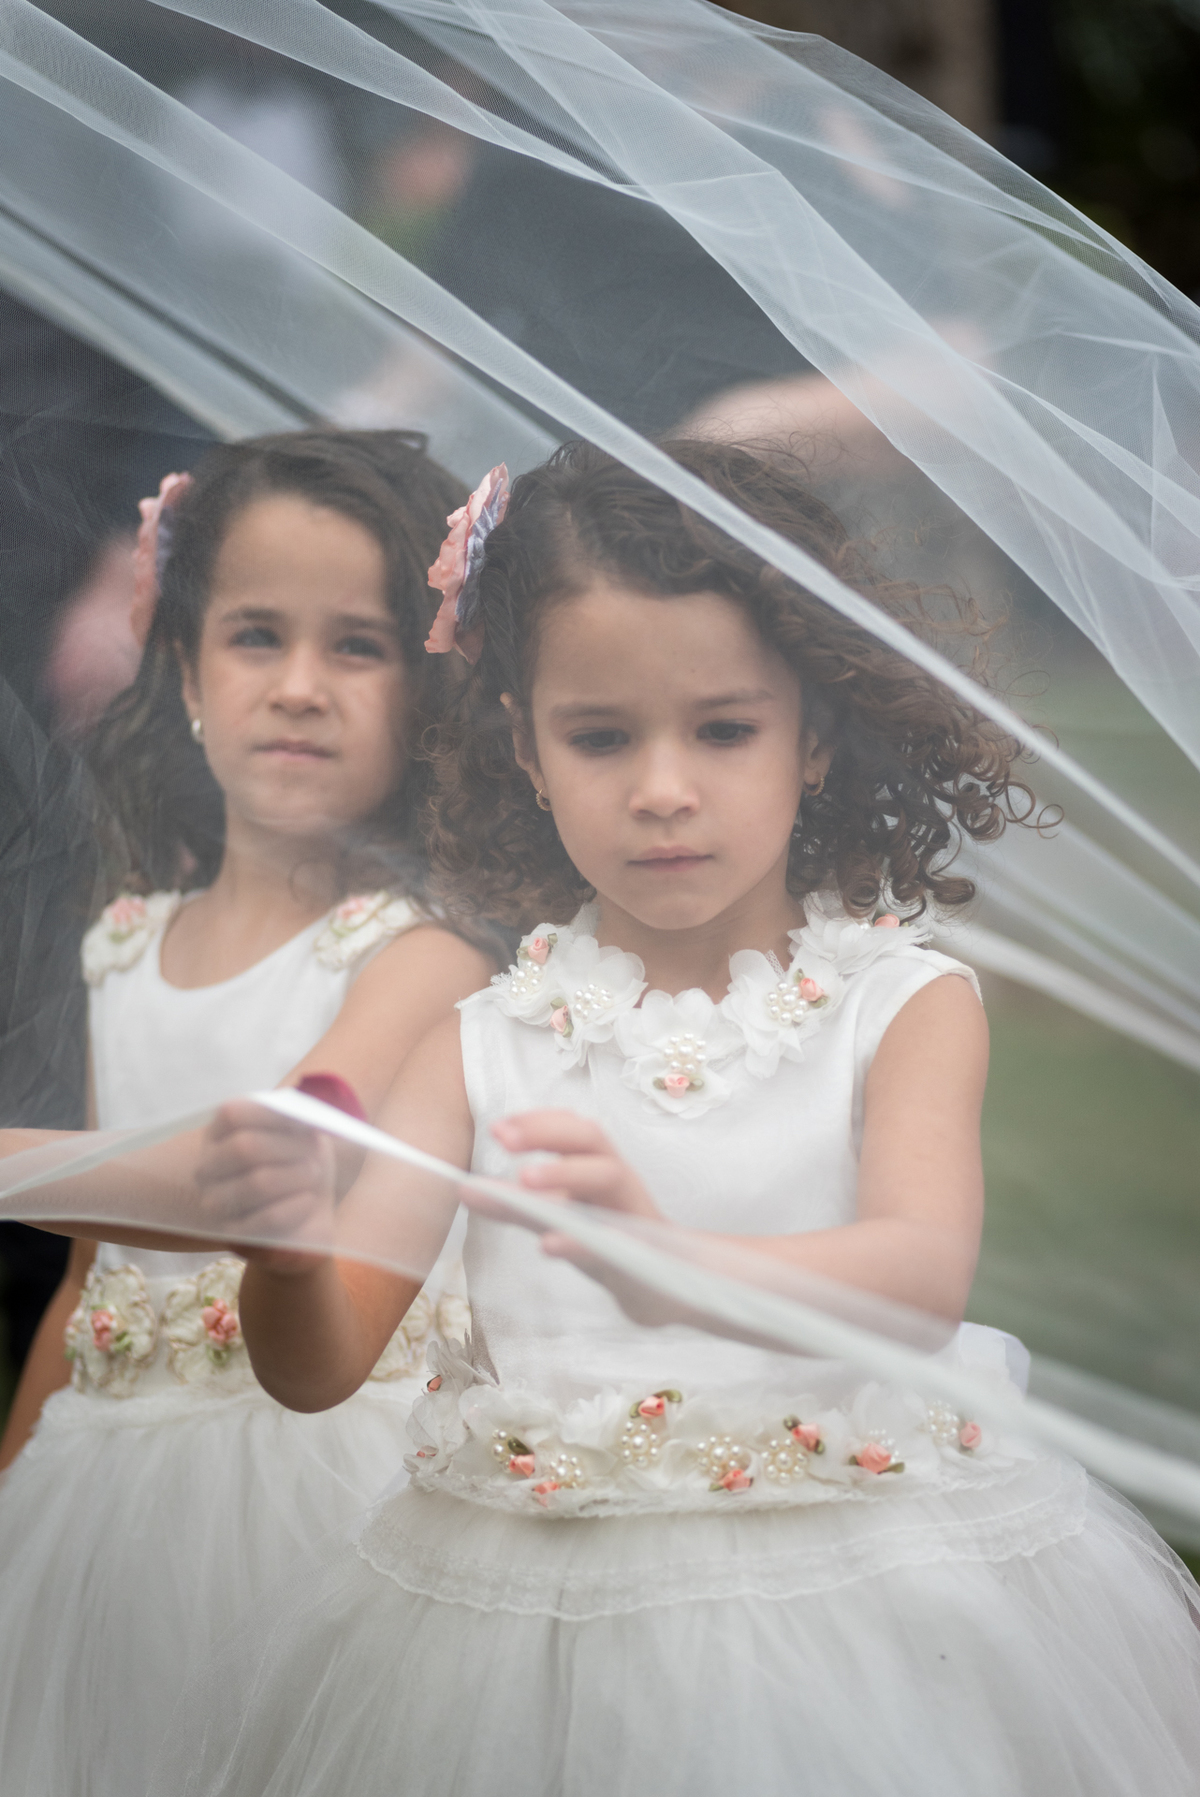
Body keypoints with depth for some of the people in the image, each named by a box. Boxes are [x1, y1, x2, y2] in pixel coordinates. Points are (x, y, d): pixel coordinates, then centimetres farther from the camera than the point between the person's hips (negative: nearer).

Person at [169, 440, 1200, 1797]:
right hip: (523, 1620, 2)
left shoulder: (903, 1007, -3)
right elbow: (319, 1368, -2)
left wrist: (678, 1265, -42)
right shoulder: (488, 1043, 3)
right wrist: (287, 1247, -27)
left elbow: (925, 1276, -22)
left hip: (848, 1597, -2)